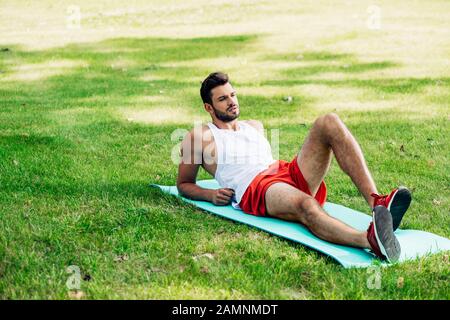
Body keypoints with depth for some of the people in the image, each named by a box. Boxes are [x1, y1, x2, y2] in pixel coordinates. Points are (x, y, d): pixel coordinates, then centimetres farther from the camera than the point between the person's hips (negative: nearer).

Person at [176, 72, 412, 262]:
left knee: (328, 122, -18)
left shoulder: (255, 126, 33)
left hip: (290, 175, 7)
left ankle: (376, 202, -36)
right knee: (305, 205, -42)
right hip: (255, 190, -6)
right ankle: (370, 241, -71)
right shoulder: (199, 137, 15)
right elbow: (184, 184, 18)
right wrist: (211, 195, -1)